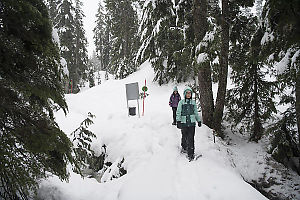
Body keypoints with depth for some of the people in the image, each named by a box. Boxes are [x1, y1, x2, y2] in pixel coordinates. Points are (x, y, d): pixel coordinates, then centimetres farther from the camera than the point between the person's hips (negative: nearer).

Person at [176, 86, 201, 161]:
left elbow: (196, 112, 18)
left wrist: (199, 120, 19)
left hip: (192, 123, 1)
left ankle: (191, 153, -1)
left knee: (191, 138, -5)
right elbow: (178, 112, -3)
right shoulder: (181, 102, 1)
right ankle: (184, 148, 36)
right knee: (184, 137, 11)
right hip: (184, 123, -1)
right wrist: (178, 121, -12)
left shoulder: (193, 102, 9)